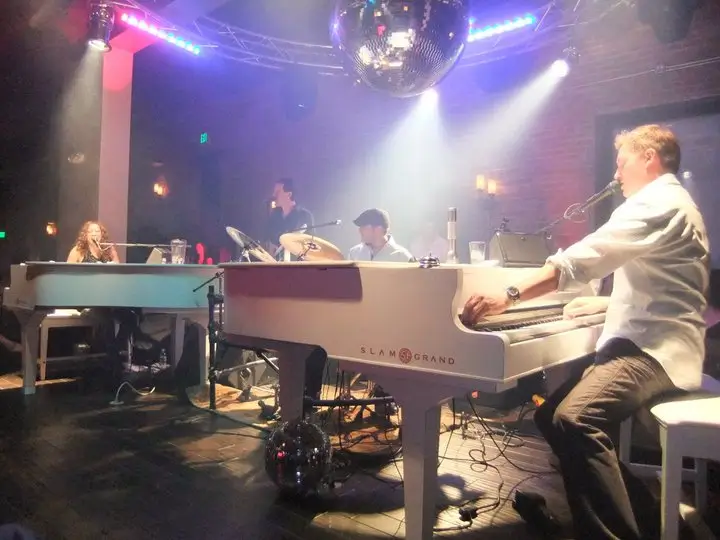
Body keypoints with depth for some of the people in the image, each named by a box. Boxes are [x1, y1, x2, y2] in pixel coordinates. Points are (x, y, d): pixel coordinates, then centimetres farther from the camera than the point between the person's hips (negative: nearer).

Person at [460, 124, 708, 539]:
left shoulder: (658, 203, -10)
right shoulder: (669, 204, 25)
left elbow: (586, 257, -26)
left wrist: (511, 295, -30)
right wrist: (604, 304, 26)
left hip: (656, 349, -11)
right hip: (648, 342, 11)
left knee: (575, 420, -33)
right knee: (551, 416, 5)